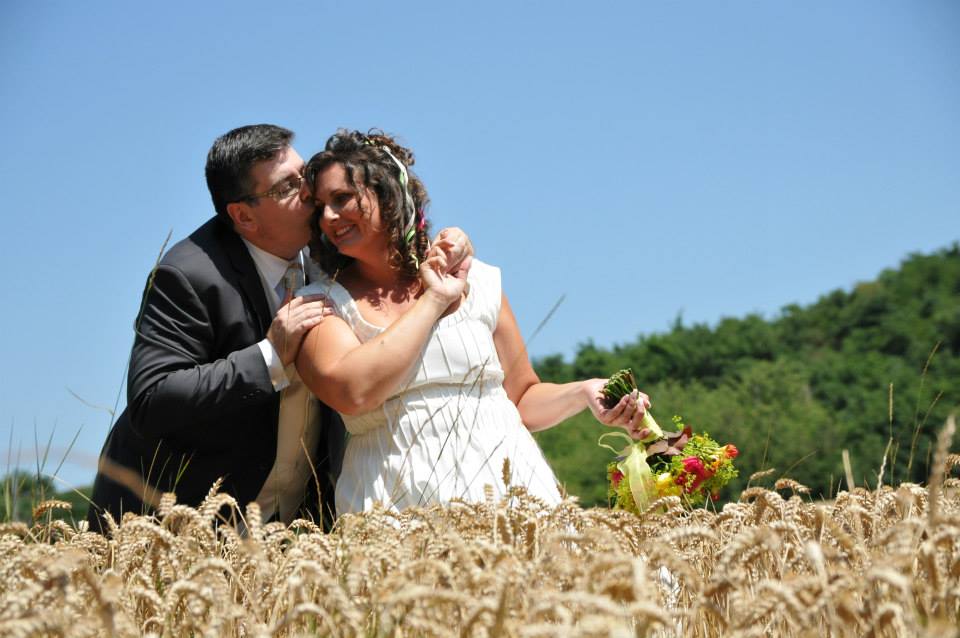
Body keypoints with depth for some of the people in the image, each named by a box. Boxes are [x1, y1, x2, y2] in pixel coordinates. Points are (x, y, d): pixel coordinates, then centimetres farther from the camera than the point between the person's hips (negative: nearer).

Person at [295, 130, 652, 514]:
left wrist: (584, 392, 0)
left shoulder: (477, 283, 12)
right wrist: (433, 301, -5)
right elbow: (352, 392, -13)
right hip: (397, 503, -1)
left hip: (504, 482, 1)